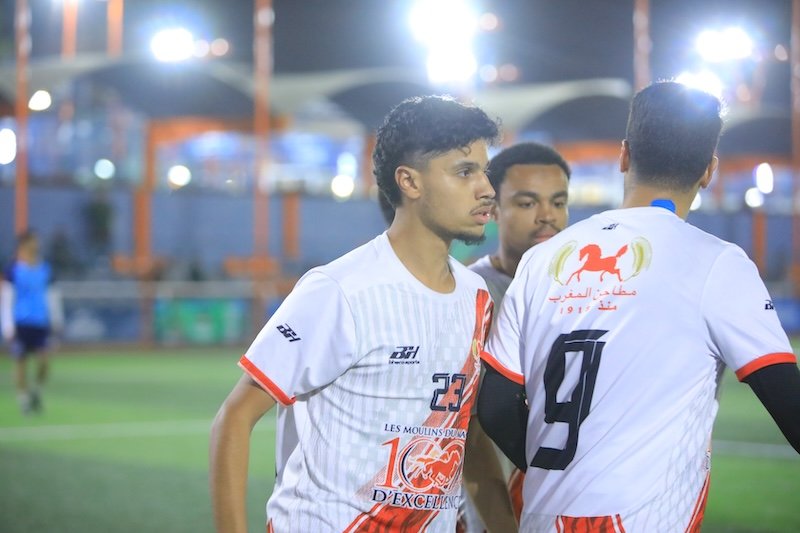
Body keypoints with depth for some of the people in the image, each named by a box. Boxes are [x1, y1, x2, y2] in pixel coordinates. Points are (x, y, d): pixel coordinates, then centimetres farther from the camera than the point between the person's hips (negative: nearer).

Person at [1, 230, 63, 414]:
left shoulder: (45, 269, 8)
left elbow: (52, 295, 17)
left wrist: (56, 320, 20)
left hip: (41, 323, 3)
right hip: (20, 323, -3)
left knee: (45, 360, -7)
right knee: (21, 361, 3)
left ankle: (36, 389, 18)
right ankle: (23, 395, 20)